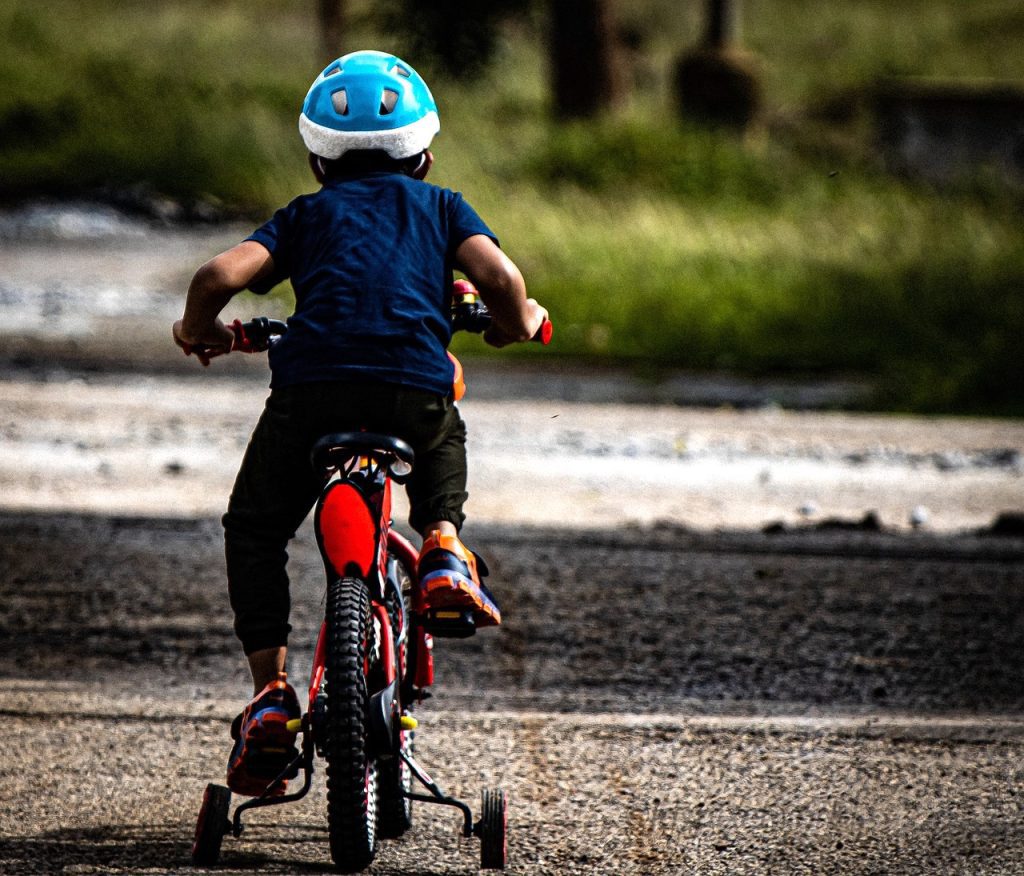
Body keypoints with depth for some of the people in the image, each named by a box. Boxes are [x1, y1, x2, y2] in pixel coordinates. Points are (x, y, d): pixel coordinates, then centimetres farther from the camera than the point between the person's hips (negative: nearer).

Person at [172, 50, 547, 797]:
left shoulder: (307, 214, 22)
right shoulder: (439, 205, 23)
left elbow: (222, 275, 6)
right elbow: (499, 274, 5)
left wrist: (200, 331, 27)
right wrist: (516, 322, 27)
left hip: (311, 390, -1)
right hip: (417, 393, 1)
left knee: (255, 530, 22)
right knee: (446, 442, 39)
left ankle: (270, 689, 8)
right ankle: (443, 546, 11)